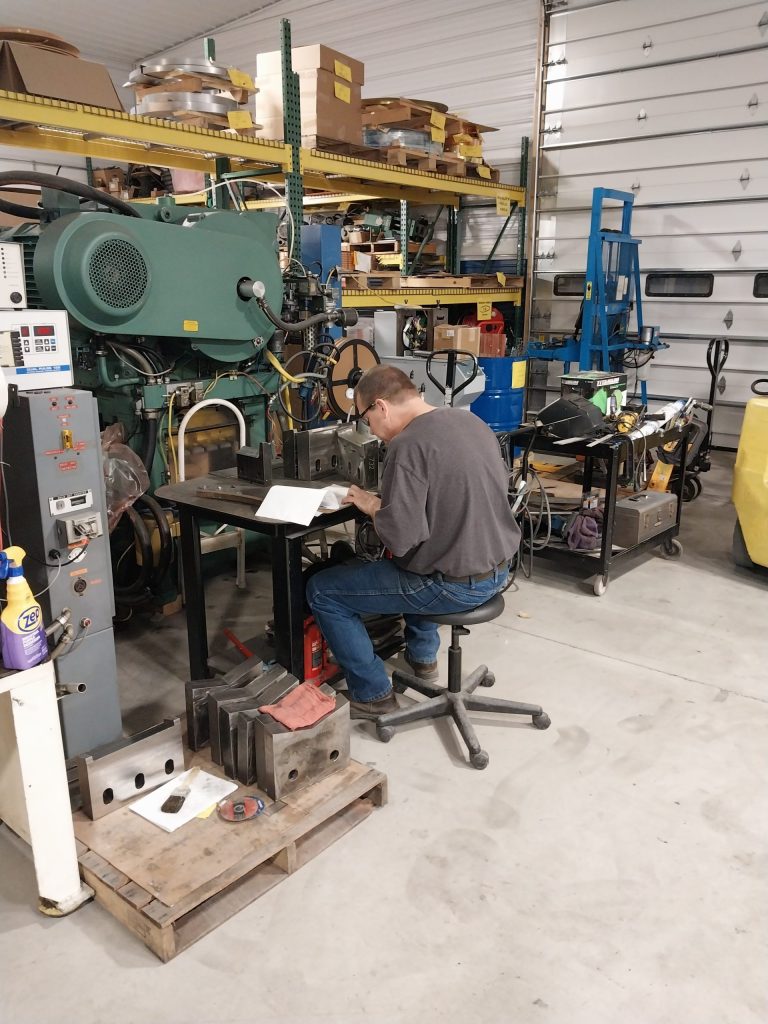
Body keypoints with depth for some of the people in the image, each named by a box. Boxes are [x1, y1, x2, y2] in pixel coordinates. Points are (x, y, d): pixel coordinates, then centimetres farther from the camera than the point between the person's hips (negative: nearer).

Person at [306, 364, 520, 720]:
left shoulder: (408, 445, -22)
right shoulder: (470, 419, 4)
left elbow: (399, 538, -28)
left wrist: (374, 507, -6)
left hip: (455, 584, -9)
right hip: (497, 568, 9)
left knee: (322, 591, 4)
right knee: (416, 562, 39)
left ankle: (372, 695, 11)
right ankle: (422, 655, 40)